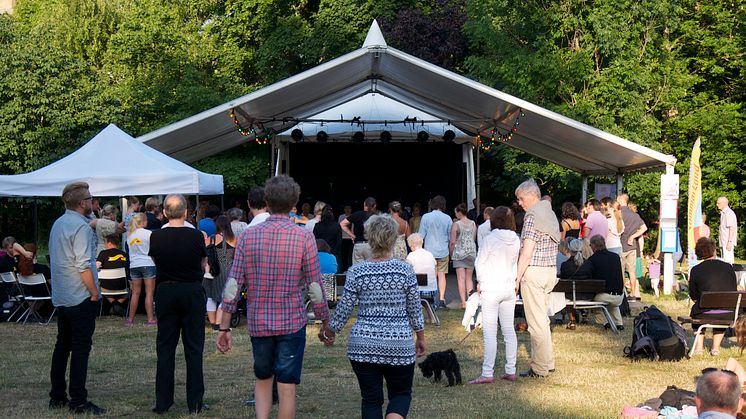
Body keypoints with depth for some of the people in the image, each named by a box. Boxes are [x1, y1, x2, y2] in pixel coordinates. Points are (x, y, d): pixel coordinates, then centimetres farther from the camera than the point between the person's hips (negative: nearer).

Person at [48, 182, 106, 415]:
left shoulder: (58, 224, 13)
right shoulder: (81, 227, -15)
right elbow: (83, 265, -20)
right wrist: (94, 292, -13)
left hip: (60, 297, 9)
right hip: (81, 298, -9)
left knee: (62, 345, 14)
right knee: (81, 348, -6)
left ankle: (57, 397, 19)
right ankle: (78, 402, -6)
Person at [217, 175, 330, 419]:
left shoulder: (248, 236, -3)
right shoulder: (304, 238, -9)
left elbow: (233, 285, -4)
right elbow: (315, 287, -7)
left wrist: (224, 328, 1)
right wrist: (325, 322, 5)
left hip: (258, 323, 2)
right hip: (292, 323, -2)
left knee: (263, 379, 21)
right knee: (287, 388, 5)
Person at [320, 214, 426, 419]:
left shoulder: (356, 272, -5)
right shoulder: (405, 270, -5)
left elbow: (344, 309, -1)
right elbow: (415, 308, 2)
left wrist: (330, 331, 17)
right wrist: (420, 337, 16)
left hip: (363, 345, 0)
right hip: (399, 345, 0)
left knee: (371, 398, 9)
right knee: (401, 394, 13)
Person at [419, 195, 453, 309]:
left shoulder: (426, 217, -7)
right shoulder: (447, 218, -2)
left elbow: (421, 235, -4)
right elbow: (450, 237, 5)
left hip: (429, 251, -1)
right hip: (443, 251, 1)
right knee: (442, 274, 6)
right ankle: (442, 299, 3)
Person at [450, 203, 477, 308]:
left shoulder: (455, 225, -9)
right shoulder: (473, 224, 4)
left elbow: (452, 242, -7)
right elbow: (474, 239, 11)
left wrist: (451, 253, 4)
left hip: (459, 252, -4)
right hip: (471, 252, 4)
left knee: (461, 278, -1)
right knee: (469, 278, 12)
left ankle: (463, 302, -5)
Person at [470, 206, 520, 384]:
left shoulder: (490, 239, -15)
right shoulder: (516, 240, 0)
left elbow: (480, 262, -7)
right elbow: (516, 263, 9)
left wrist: (480, 282, 7)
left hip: (491, 289, -6)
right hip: (509, 288, 6)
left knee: (489, 332, -5)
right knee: (509, 330, 11)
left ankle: (487, 374, -5)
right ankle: (511, 371, 14)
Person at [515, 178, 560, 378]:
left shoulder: (532, 215, -14)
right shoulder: (550, 213, 15)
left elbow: (527, 252, -18)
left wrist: (517, 278, -15)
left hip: (534, 271, -9)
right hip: (550, 270, 9)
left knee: (536, 321, -5)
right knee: (542, 318, 16)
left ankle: (540, 368, -2)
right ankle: (548, 362, 21)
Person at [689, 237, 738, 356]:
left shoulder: (696, 270, -5)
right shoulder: (728, 267, 1)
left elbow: (693, 297, 3)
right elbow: (734, 292, 9)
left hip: (704, 314, -2)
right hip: (727, 316, 2)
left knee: (696, 309, 33)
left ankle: (699, 345, 24)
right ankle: (716, 346, 28)